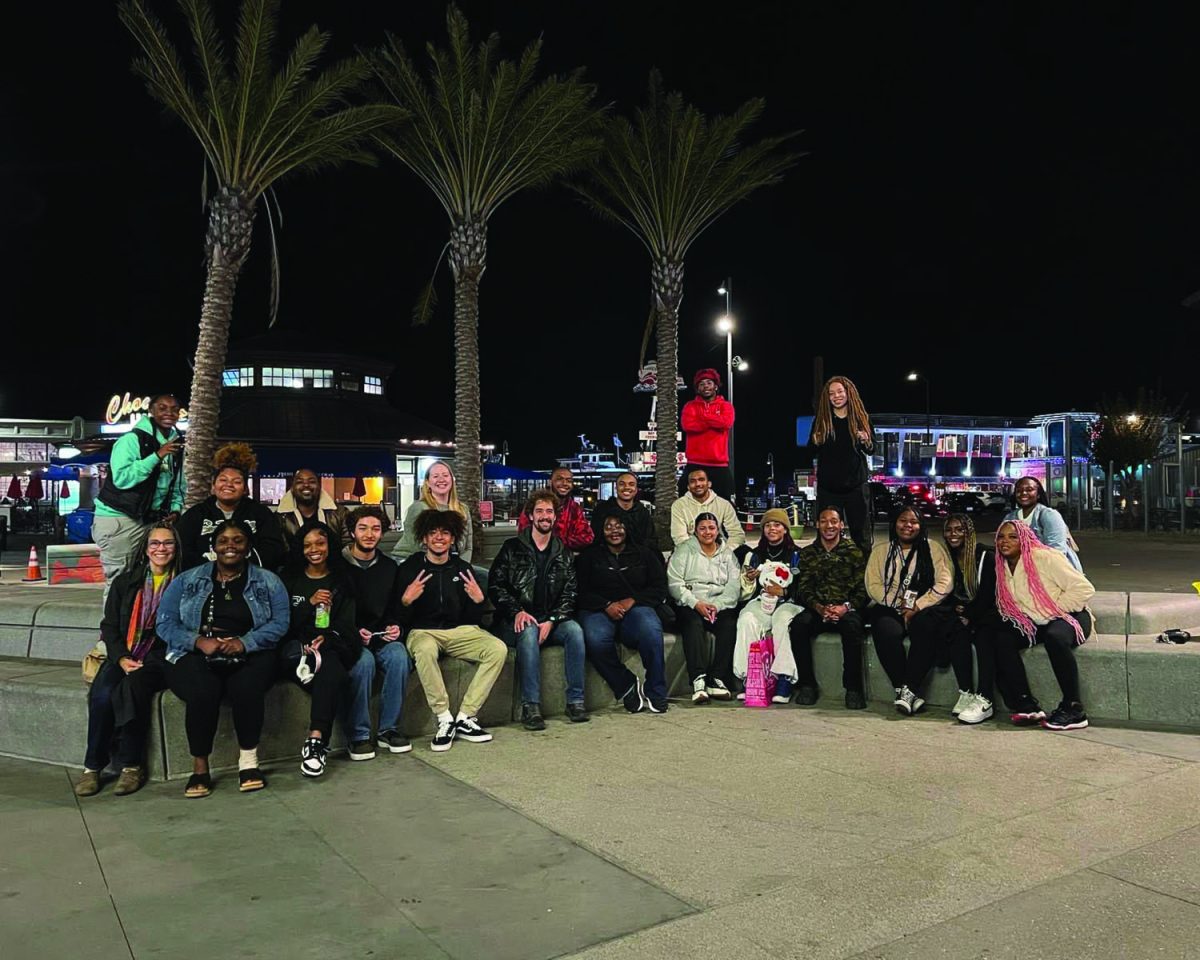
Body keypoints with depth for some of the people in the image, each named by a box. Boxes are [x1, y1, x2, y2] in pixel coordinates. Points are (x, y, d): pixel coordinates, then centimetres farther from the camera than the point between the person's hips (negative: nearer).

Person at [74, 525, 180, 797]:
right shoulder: (126, 581, 15)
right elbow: (109, 626, 12)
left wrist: (143, 663, -10)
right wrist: (121, 658, -6)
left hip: (161, 658, -3)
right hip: (124, 655, 3)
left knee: (133, 686, -33)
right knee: (101, 693, -27)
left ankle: (132, 765, -21)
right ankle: (93, 766, -13)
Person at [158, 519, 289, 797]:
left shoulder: (268, 582, 12)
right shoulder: (186, 581, 15)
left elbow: (280, 622, 0)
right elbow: (165, 623, 5)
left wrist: (245, 642, -17)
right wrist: (199, 641, -13)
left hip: (249, 656, 0)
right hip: (196, 655, 0)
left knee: (247, 688, -34)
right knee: (203, 692, -33)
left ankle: (248, 760, -14)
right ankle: (199, 767, -14)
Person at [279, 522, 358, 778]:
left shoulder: (341, 581, 17)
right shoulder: (289, 580, 16)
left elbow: (347, 623, 6)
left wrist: (327, 637, -15)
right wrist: (310, 603, -12)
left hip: (330, 648, 0)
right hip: (296, 647, 1)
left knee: (332, 670, -38)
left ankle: (315, 741, -42)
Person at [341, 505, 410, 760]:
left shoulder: (389, 567, 13)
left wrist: (393, 626, -1)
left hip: (380, 637, 4)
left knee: (399, 656, -28)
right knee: (364, 661, -35)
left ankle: (389, 729, -13)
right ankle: (358, 735, -20)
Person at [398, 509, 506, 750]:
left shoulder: (462, 569, 10)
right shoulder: (409, 569, 0)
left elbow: (472, 619, 10)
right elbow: (400, 620, -4)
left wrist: (478, 600, -10)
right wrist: (406, 601, -24)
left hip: (460, 630, 4)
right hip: (423, 631, -3)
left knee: (498, 649, -21)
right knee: (424, 649, -39)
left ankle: (466, 717, -18)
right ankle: (444, 719, -25)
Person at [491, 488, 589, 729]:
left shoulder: (563, 553, 13)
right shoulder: (512, 548, 5)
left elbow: (570, 593, 6)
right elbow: (495, 586, -1)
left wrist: (551, 621, -11)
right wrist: (516, 612, -16)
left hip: (551, 621, 3)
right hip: (517, 622, -2)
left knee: (575, 630, -27)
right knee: (529, 633, -35)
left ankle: (575, 701, -20)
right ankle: (530, 706, -33)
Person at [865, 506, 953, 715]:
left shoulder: (933, 549, 10)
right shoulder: (881, 551, 14)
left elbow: (944, 583, -2)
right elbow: (873, 585, 3)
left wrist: (917, 607, -12)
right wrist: (900, 604, -11)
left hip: (923, 609, -1)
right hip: (889, 608, 1)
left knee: (926, 627, -35)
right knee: (888, 632, -33)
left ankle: (908, 690, -31)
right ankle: (909, 692, -25)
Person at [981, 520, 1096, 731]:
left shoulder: (1045, 557, -17)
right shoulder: (1003, 568, 4)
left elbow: (1084, 588, -19)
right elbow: (1005, 606, 15)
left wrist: (1053, 610, -18)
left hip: (1070, 616, -6)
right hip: (1035, 624, 7)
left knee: (1054, 636, -39)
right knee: (1001, 638, -18)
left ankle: (1073, 709, -28)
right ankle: (1027, 706, -15)